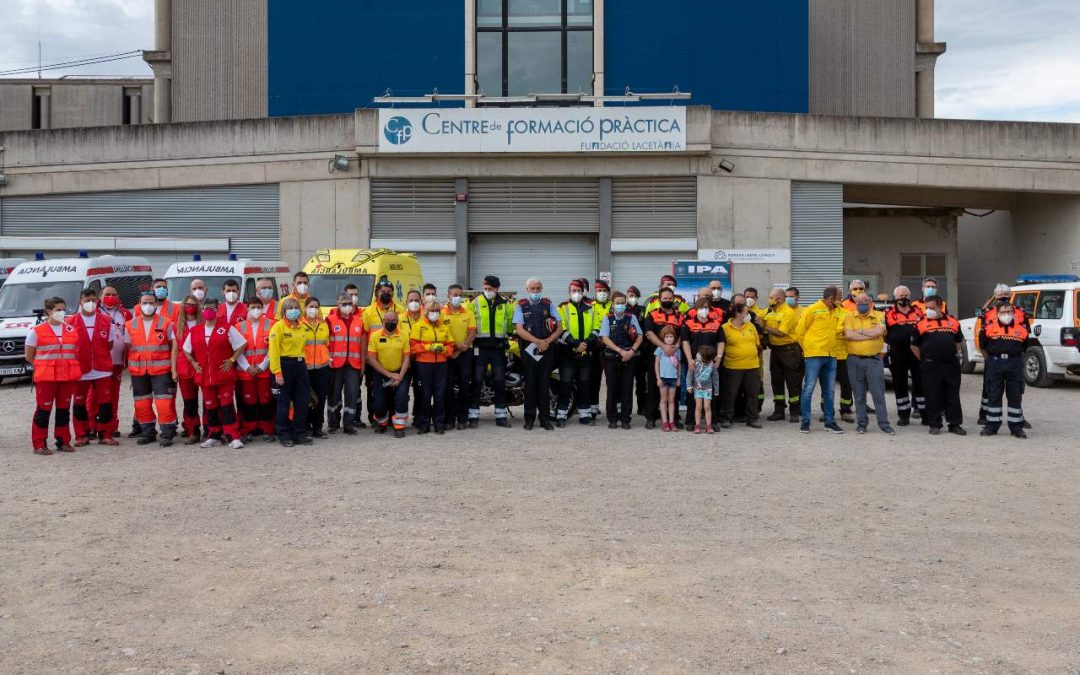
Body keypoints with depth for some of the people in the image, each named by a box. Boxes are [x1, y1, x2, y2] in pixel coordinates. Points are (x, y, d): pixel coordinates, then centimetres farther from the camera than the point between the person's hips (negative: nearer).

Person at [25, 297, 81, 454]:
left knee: (64, 409, 10)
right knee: (44, 410, -1)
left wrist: (67, 366, 8)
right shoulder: (36, 331, -2)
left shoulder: (71, 330, 9)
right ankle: (39, 445, 5)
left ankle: (63, 441, 19)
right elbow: (29, 356, 3)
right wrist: (45, 365, 1)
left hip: (68, 377, 4)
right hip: (45, 377, -4)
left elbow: (76, 351, 18)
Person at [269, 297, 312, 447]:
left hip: (300, 365, 6)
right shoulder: (278, 326, -7)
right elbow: (274, 351, -13)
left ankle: (300, 433, 18)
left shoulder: (302, 327, 12)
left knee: (303, 400, 7)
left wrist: (303, 366, 9)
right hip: (284, 365, -6)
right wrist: (277, 372, -18)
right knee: (284, 401, 2)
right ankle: (284, 435, 10)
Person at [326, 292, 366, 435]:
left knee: (353, 394, -3)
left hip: (353, 364, 3)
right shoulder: (330, 320, 0)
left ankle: (348, 424, 4)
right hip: (335, 363, -3)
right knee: (335, 394, 5)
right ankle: (334, 423, 17)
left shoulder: (359, 321, 12)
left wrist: (362, 363, 13)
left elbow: (362, 344, 15)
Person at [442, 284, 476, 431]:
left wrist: (462, 348, -11)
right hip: (447, 353, -1)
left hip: (465, 353, 1)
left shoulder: (468, 313, 5)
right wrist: (456, 346, -15)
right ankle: (449, 418, 7)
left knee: (465, 386, 2)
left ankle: (463, 419, 9)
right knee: (448, 386, 1)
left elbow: (472, 332, 0)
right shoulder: (442, 313, -1)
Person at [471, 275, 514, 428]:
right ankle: (473, 417, 2)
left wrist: (509, 334, 14)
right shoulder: (475, 302, 1)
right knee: (477, 382, -2)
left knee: (500, 382, 6)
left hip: (498, 347, 2)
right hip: (480, 346, -2)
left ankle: (501, 416, 14)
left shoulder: (505, 304, 8)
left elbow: (511, 321, 20)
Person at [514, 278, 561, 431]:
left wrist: (548, 341, -11)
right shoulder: (521, 306, 5)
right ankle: (529, 418, 7)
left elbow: (559, 327, 5)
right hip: (528, 349, -1)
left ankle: (545, 418, 7)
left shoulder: (548, 305, 11)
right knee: (530, 384, 1)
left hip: (546, 350, 1)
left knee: (544, 384, 2)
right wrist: (538, 341, -15)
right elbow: (519, 329, -6)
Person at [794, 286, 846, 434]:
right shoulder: (812, 310, -7)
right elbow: (800, 331, -2)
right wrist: (807, 348, 5)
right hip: (814, 355, -6)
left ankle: (830, 421, 17)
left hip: (831, 356, 6)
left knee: (829, 391, 10)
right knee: (808, 388, -3)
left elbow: (840, 331, 17)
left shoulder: (839, 312, 8)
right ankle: (805, 422, 3)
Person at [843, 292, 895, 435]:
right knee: (859, 394, 6)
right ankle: (861, 423, 14)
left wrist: (859, 331, -10)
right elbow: (848, 335, -12)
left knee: (879, 393, 0)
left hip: (874, 359, 0)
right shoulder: (850, 316, 5)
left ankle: (884, 423, 6)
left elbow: (879, 331, -13)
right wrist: (871, 335, -10)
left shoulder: (879, 316, 6)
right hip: (854, 360, 1)